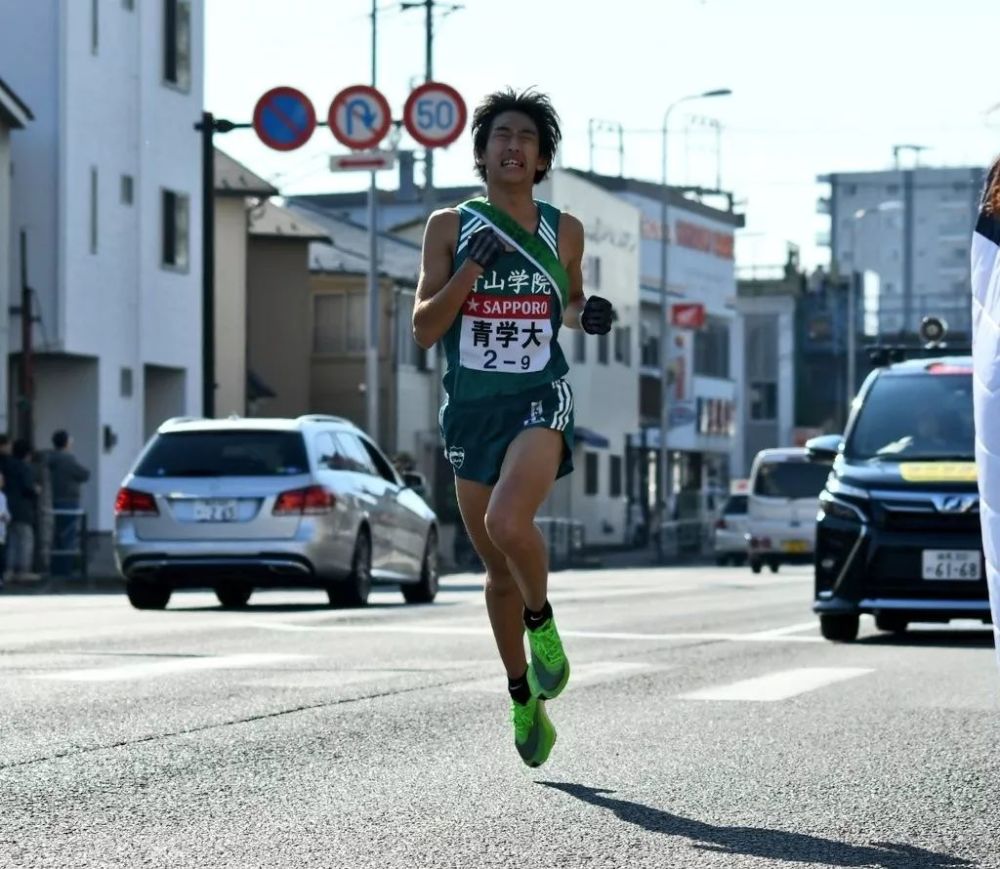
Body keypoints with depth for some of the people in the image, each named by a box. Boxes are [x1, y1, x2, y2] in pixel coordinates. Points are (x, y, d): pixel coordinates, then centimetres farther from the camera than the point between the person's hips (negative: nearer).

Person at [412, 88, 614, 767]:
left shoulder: (564, 232, 5)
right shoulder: (451, 227, 1)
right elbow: (424, 330, -5)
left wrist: (586, 315, 1)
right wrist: (472, 267, -16)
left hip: (541, 400, -1)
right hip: (471, 408, 2)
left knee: (508, 522, -29)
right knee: (499, 572, 9)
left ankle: (543, 622, 0)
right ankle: (524, 700, 27)